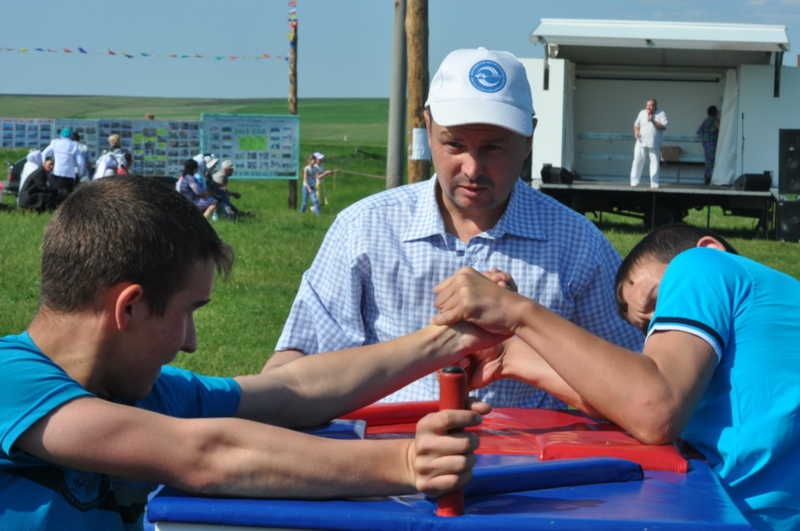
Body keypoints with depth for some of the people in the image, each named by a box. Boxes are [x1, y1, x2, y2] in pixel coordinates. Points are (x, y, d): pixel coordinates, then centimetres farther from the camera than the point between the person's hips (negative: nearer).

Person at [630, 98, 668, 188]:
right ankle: (634, 181, 2)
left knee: (655, 162, -2)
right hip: (641, 142, 2)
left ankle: (654, 183, 2)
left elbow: (663, 127, -9)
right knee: (638, 160, -3)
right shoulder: (642, 113, 10)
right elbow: (636, 124, 16)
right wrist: (636, 131, -4)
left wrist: (653, 121, -18)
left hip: (654, 144, -2)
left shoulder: (661, 114, 0)